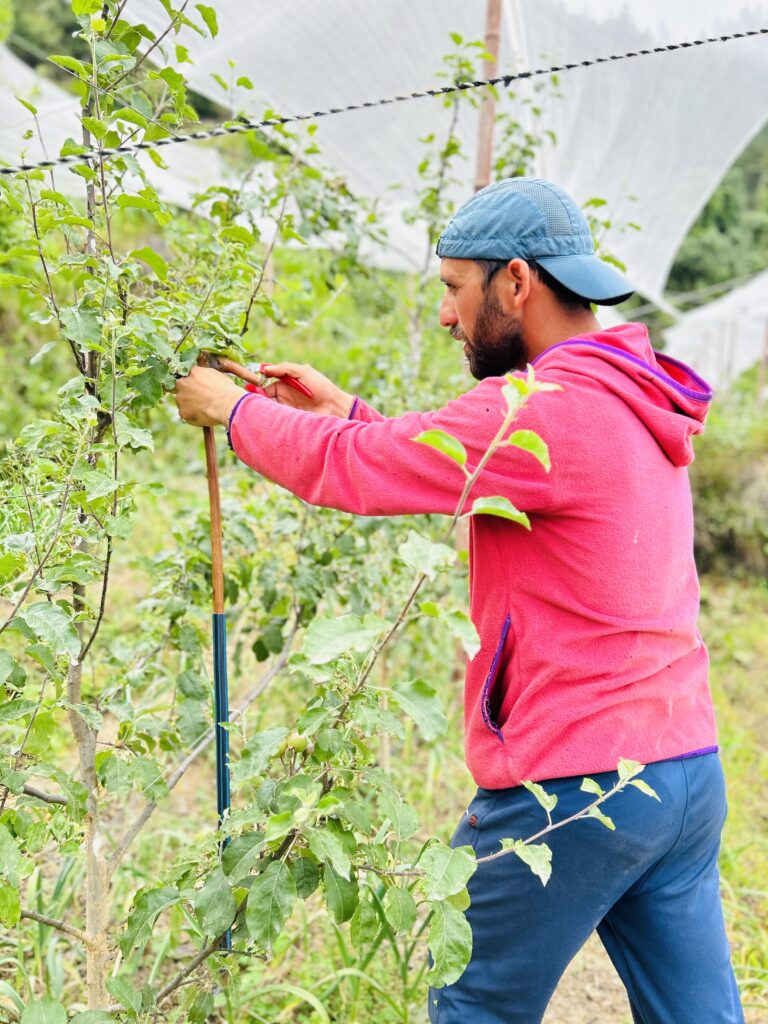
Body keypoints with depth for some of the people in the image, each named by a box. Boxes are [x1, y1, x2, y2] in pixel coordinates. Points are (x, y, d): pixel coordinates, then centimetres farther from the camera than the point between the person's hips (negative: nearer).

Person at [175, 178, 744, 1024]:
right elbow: (446, 464, 19)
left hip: (572, 786, -9)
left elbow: (354, 470, -15)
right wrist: (341, 408, 18)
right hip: (687, 769, 9)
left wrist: (232, 408, 2)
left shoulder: (544, 409, -18)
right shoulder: (634, 400, 13)